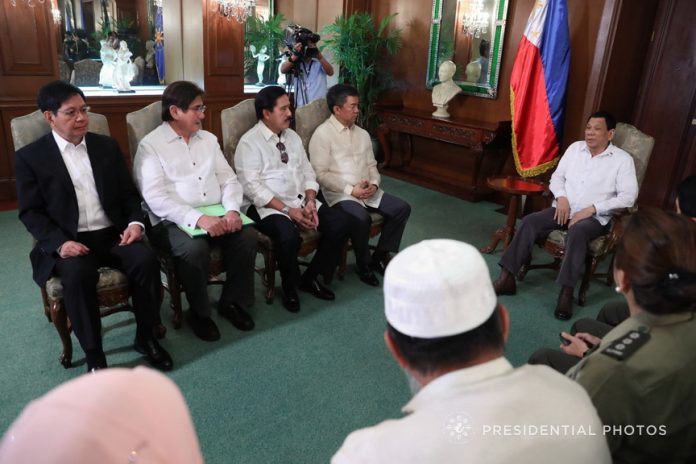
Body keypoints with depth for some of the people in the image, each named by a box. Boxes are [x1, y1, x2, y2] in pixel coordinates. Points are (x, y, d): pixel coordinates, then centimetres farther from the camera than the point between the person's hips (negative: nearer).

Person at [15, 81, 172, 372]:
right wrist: (60, 242, -18)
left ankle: (145, 337, -6)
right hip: (68, 242, -2)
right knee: (77, 274, -34)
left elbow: (128, 193, 12)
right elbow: (30, 212, -1)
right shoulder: (30, 157, 2)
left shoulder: (107, 146, 12)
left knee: (146, 260, -26)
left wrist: (135, 222, -8)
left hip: (113, 234, 3)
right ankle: (93, 355, -16)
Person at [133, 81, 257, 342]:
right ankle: (199, 312, -6)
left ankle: (233, 301, 1)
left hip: (216, 216, 5)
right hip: (174, 221, -5)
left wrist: (232, 210, -11)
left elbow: (228, 179, 10)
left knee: (248, 235, -21)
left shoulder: (208, 139, 15)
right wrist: (198, 218, -26)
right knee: (194, 248, -34)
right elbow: (156, 198, -15)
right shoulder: (150, 145, -4)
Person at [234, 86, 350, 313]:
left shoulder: (292, 137, 14)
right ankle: (289, 287, -4)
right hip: (268, 207, -6)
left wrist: (310, 202, -8)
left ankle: (311, 277, 6)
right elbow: (253, 187, -16)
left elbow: (307, 173, 12)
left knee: (340, 223, -13)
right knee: (288, 236, -35)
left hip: (301, 201, 7)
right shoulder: (249, 142, -7)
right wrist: (288, 210, -22)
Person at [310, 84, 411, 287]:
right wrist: (351, 189, -18)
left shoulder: (362, 134, 15)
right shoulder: (322, 134, -7)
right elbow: (320, 174, -13)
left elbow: (371, 165, 17)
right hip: (340, 193, -7)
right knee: (361, 218, -34)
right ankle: (364, 263, -7)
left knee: (402, 208, -9)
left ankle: (380, 255, 6)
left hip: (368, 191, 7)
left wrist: (374, 183, -5)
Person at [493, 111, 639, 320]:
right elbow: (557, 176, 13)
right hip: (564, 209, 4)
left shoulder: (623, 159, -2)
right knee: (530, 221, -22)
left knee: (577, 232, -38)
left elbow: (628, 197, -10)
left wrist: (592, 209, -19)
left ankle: (566, 292, -35)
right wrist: (561, 197, -8)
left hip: (594, 217, -4)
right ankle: (506, 278, -23)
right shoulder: (575, 148, 11)